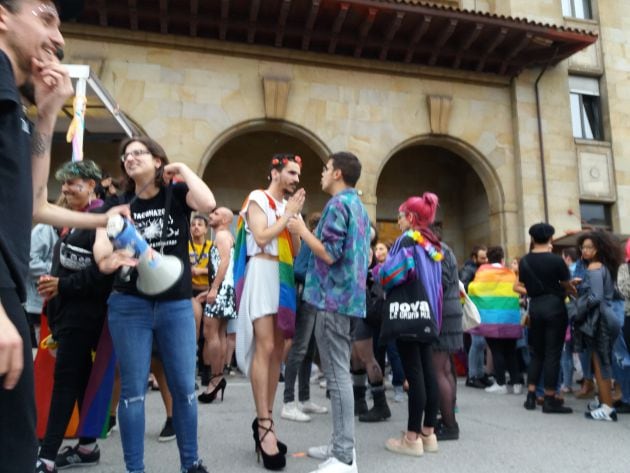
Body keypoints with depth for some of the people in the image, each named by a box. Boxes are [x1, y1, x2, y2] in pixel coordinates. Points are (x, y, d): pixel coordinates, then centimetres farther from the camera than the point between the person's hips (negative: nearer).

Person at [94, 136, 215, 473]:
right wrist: (107, 257, -26)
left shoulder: (177, 194, 2)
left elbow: (208, 204, -20)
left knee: (184, 388, 6)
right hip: (129, 305, 1)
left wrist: (182, 169, -9)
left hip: (176, 305, -1)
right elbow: (101, 250, -4)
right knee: (133, 390, 4)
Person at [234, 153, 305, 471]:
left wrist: (295, 218, 3)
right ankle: (264, 425, -10)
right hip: (263, 274, -7)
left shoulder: (287, 205, 19)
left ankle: (264, 421, 13)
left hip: (284, 277, 7)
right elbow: (262, 238, -13)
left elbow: (296, 250, 13)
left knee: (277, 351, 5)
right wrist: (288, 215, -7)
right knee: (265, 348, -14)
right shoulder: (258, 199, 1)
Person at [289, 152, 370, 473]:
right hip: (350, 296, 10)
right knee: (341, 372, 14)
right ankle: (342, 445, 23)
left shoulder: (338, 204, -11)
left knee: (337, 375, -7)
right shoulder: (358, 205, 18)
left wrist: (302, 230, -5)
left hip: (334, 298, -10)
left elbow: (329, 253, -18)